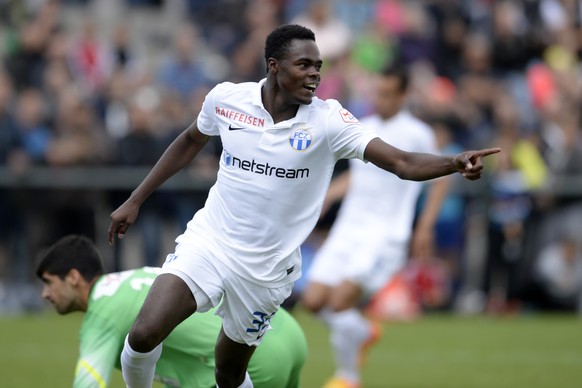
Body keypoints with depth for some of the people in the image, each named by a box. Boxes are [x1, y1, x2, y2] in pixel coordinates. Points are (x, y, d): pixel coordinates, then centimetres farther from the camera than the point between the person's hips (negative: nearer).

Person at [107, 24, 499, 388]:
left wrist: (454, 163, -41)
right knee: (143, 336, -18)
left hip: (265, 268, -1)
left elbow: (402, 162, -22)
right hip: (208, 240, 1)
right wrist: (135, 201, 17)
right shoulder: (226, 98, -7)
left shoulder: (328, 120, -13)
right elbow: (190, 142, 14)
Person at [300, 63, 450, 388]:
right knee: (314, 300, -3)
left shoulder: (417, 134, -6)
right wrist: (324, 199, 11)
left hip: (385, 235, -6)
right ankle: (364, 333, 27)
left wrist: (425, 227, -4)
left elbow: (441, 177, 2)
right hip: (348, 228, 6)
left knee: (340, 301, -20)